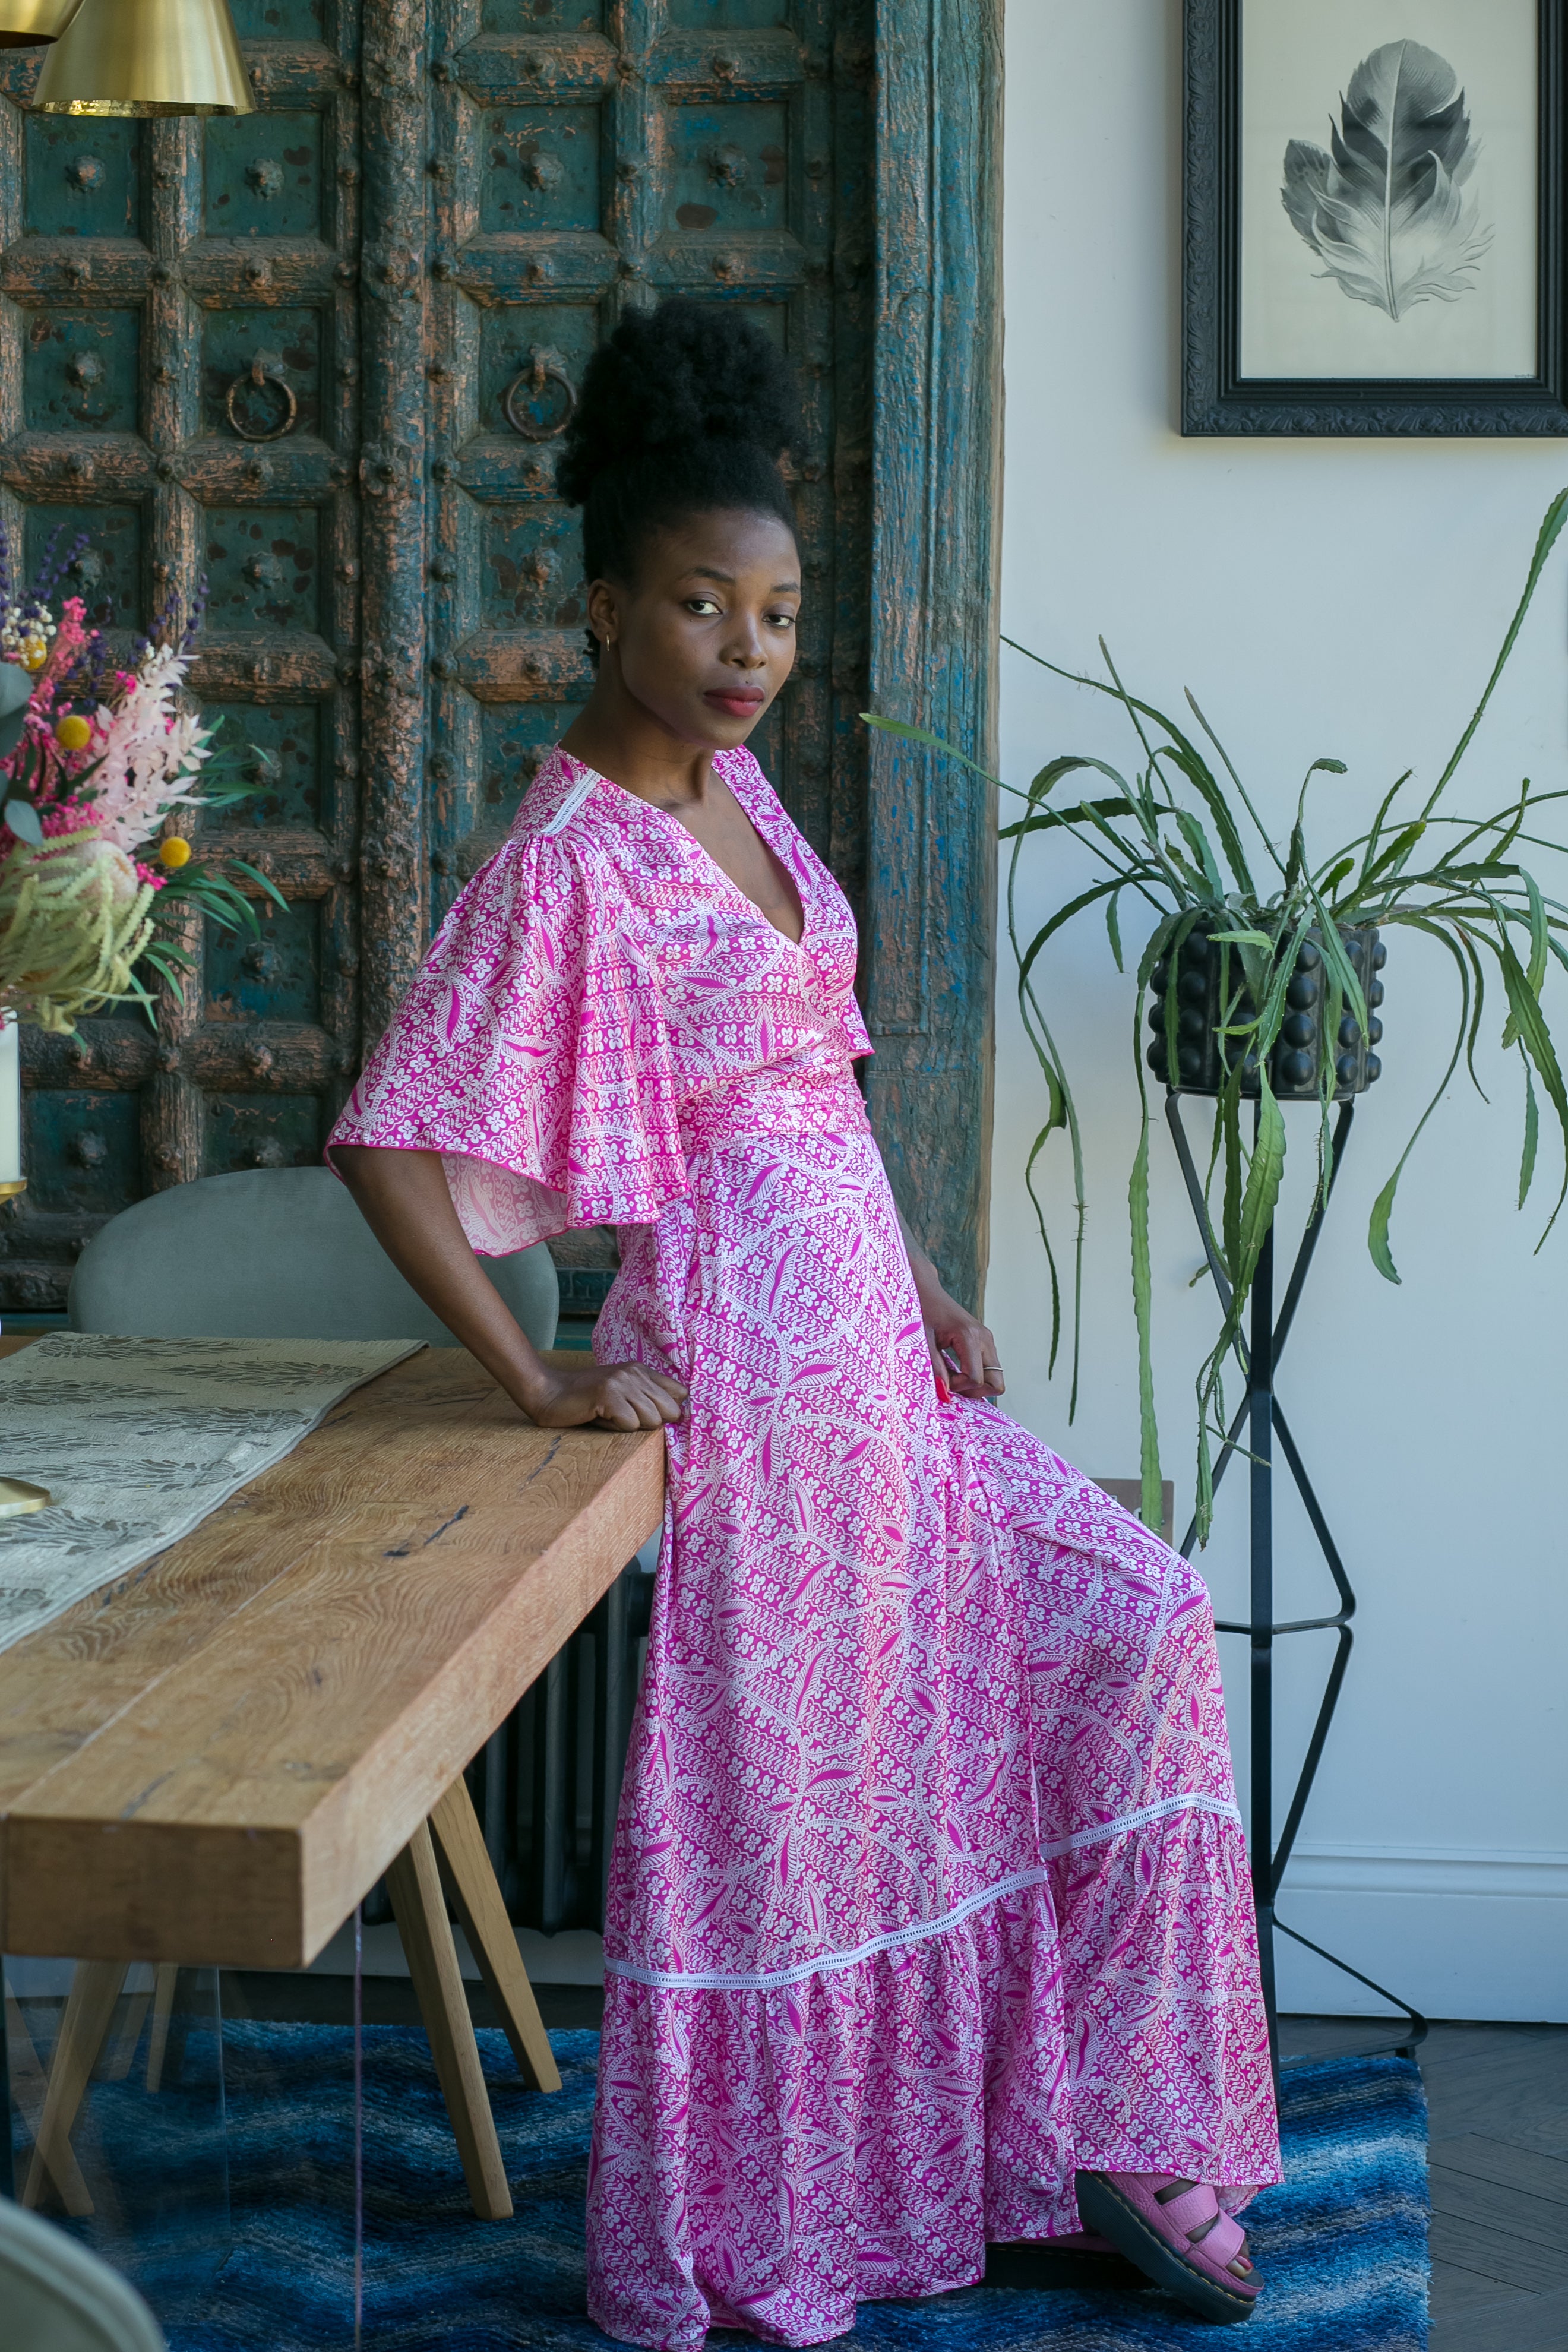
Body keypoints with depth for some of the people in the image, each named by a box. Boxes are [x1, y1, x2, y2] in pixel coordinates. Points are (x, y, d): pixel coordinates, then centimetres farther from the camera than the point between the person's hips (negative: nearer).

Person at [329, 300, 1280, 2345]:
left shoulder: (736, 792, 10)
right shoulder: (569, 855, -16)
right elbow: (390, 1144, -20)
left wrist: (923, 1289, 12)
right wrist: (534, 1380, -18)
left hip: (870, 1336, 9)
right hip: (748, 1350, -9)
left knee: (1135, 1622, 8)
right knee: (776, 1786, 2)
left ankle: (1108, 2136, 18)